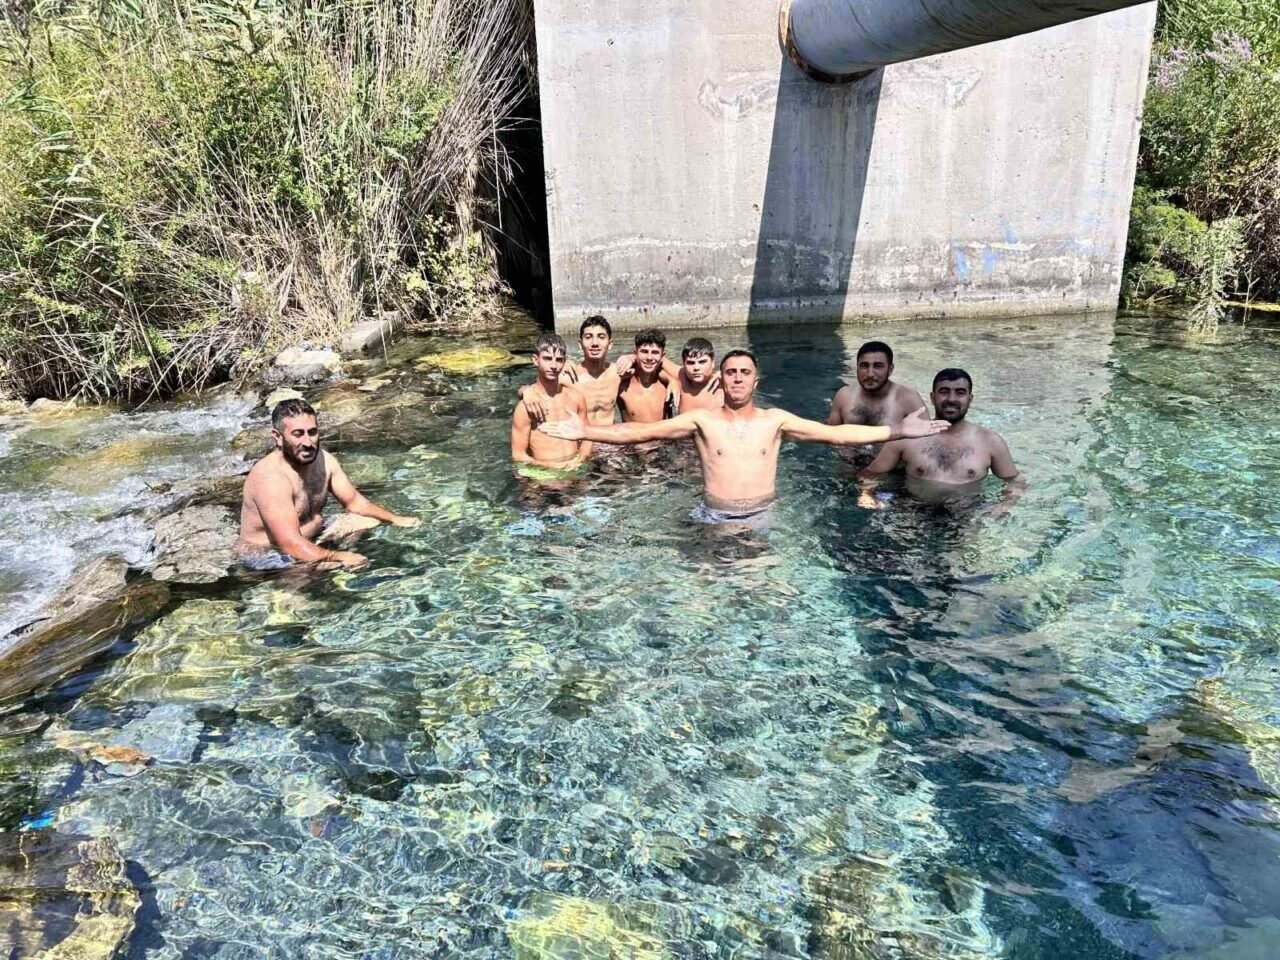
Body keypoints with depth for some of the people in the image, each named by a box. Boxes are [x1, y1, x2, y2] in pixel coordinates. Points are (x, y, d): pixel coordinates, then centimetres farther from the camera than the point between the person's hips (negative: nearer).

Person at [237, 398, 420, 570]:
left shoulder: (325, 460, -5)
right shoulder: (270, 477, -29)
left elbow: (354, 502, 9)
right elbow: (291, 545, -35)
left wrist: (395, 519, -2)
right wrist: (340, 557, -39)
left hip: (312, 541, 9)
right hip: (268, 556, -8)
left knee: (372, 521, 6)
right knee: (340, 567, -30)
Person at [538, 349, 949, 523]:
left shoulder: (776, 420, -1)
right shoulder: (702, 419, -3)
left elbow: (836, 433, -4)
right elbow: (641, 431, -9)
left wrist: (897, 431, -12)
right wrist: (587, 432, -18)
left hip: (762, 517, 1)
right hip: (713, 518, 0)